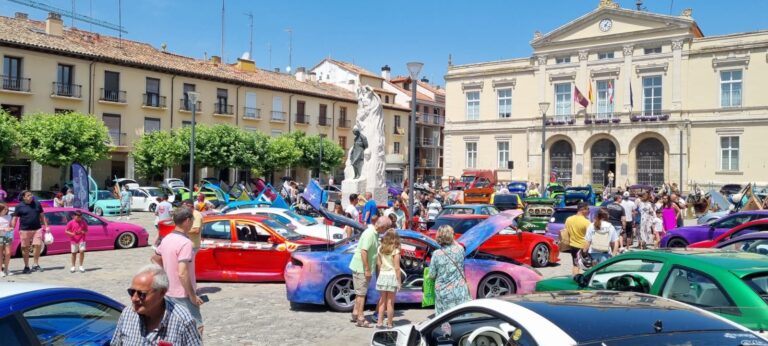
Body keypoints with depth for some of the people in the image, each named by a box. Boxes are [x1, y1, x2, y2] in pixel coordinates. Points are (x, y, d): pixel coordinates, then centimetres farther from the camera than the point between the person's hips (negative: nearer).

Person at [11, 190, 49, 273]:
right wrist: (12, 228, -9)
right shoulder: (19, 206, 0)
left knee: (38, 246, -3)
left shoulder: (37, 204, 7)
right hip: (24, 230, -2)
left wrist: (46, 226, 9)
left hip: (37, 229, 2)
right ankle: (26, 266, 15)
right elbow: (15, 218, 2)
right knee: (25, 248, 5)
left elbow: (42, 216, 13)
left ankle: (36, 265, 11)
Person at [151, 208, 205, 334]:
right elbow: (182, 274, -27)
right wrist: (192, 296, -20)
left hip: (168, 292, 9)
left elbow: (155, 259, 22)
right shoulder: (185, 242, -22)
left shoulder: (167, 239, 5)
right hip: (183, 295, -8)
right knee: (196, 327, -2)